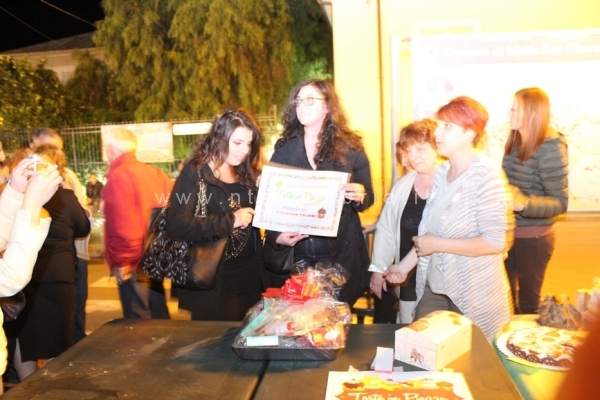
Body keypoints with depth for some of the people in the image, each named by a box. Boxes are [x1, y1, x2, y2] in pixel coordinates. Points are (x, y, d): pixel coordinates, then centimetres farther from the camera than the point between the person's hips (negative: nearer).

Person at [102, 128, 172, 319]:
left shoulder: (118, 176, -13)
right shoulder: (156, 173, 8)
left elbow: (122, 225, -20)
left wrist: (122, 261, -10)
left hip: (133, 264, -8)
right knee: (159, 317, 17)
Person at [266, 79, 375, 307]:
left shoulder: (350, 148, -1)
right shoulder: (284, 149, 4)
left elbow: (368, 198, 4)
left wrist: (360, 197, -18)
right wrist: (274, 235, -12)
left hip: (340, 253, -1)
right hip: (293, 252, 1)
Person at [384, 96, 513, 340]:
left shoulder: (486, 178, -15)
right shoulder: (442, 173, 5)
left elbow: (496, 242, -21)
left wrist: (437, 244, -18)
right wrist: (406, 264, 9)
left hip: (473, 296, -6)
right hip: (434, 288, 6)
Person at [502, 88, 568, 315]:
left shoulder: (551, 149, -20)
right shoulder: (515, 142, 1)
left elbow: (560, 202, -22)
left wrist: (524, 203, -37)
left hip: (533, 238, -7)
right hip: (508, 232, 7)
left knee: (528, 301, 11)